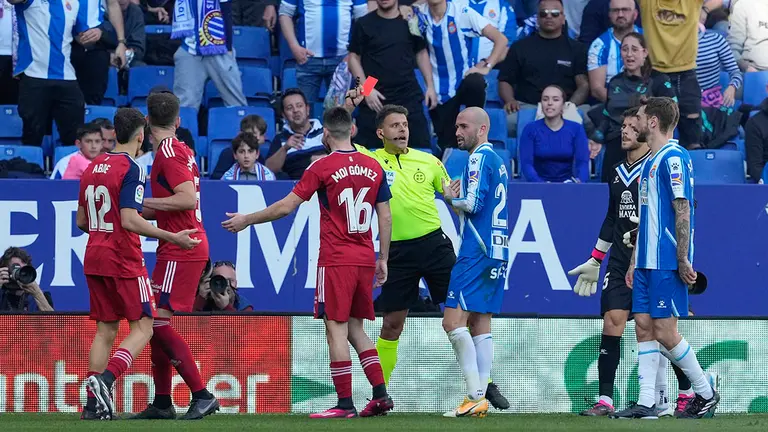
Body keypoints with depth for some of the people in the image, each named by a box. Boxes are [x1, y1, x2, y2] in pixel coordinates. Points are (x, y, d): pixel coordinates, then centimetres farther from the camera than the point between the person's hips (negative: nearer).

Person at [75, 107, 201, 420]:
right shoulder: (131, 170, -12)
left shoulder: (93, 168, 11)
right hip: (124, 261, -7)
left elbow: (81, 221, 16)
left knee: (105, 330, 10)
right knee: (142, 328, -2)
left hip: (94, 259, 7)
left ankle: (93, 405, 2)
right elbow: (130, 220, -21)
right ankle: (104, 379, -23)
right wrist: (172, 238, -18)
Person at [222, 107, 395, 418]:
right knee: (355, 328, 15)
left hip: (336, 260, -6)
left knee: (336, 328, -3)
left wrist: (246, 220, 7)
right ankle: (380, 394, 6)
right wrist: (383, 260, 18)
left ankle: (345, 403, -7)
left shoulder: (322, 168, -8)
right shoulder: (374, 168, 7)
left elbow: (286, 207, -5)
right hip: (365, 259, 6)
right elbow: (386, 218, 10)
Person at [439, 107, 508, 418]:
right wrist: (457, 197, 12)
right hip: (495, 252, 10)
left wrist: (451, 198, 1)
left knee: (453, 322, -12)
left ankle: (475, 396, -18)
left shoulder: (480, 157, -9)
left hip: (477, 252, -10)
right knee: (480, 323, 9)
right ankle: (479, 399, 6)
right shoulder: (497, 160, 19)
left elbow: (473, 204, -18)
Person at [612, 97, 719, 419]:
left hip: (667, 264, -9)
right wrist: (635, 261, 21)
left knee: (664, 332, -8)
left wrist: (683, 260, -19)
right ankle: (646, 404, 4)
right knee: (643, 328, 4)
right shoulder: (651, 161, 17)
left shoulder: (673, 158, -13)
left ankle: (706, 393, 7)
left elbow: (683, 212, -17)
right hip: (647, 261, 9)